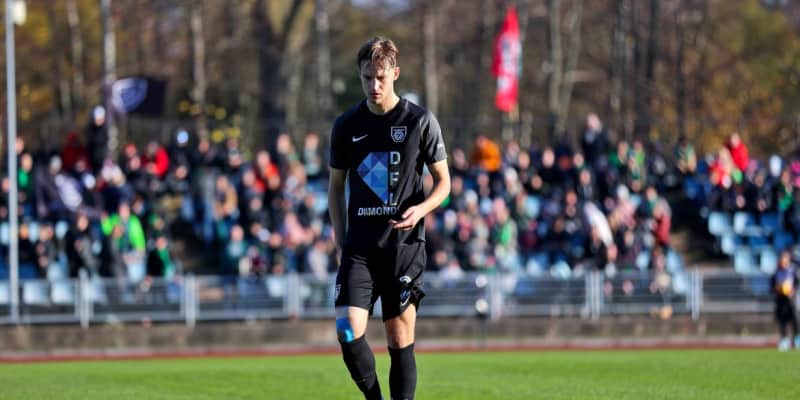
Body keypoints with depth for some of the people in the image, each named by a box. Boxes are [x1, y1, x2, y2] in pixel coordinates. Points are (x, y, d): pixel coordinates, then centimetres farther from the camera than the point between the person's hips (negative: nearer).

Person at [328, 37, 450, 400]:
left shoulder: (420, 121, -1)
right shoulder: (346, 126, 6)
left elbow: (443, 182, 5)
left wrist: (421, 209, -16)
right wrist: (340, 239, 7)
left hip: (404, 244, -2)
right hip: (359, 246, 2)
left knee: (401, 341, -1)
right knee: (348, 331, -15)